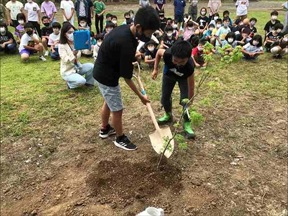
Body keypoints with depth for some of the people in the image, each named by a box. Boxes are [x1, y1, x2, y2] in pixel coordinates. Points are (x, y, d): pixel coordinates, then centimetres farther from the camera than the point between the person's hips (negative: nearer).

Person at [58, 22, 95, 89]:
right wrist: (73, 54, -44)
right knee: (81, 81, -29)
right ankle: (70, 83, 4)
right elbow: (65, 60, -25)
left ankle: (88, 82, 7)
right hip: (67, 71, -6)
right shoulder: (61, 46, -15)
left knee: (91, 66, -18)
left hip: (77, 67, 6)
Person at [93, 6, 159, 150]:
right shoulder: (126, 44, -33)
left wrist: (132, 58, 7)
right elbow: (126, 77, -23)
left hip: (102, 71, 10)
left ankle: (105, 129, 47)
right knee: (117, 110, 6)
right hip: (107, 76, -10)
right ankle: (120, 139, 27)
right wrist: (140, 96, -15)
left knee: (109, 102, 26)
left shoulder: (125, 29, -5)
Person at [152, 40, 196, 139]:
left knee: (185, 100, -14)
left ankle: (187, 124, 2)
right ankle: (168, 115, 35)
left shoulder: (189, 67, -44)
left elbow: (191, 87, -32)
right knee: (165, 97, 7)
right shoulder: (167, 54, -41)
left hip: (183, 77, -2)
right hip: (169, 74, 2)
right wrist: (155, 69, -12)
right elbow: (159, 51, -14)